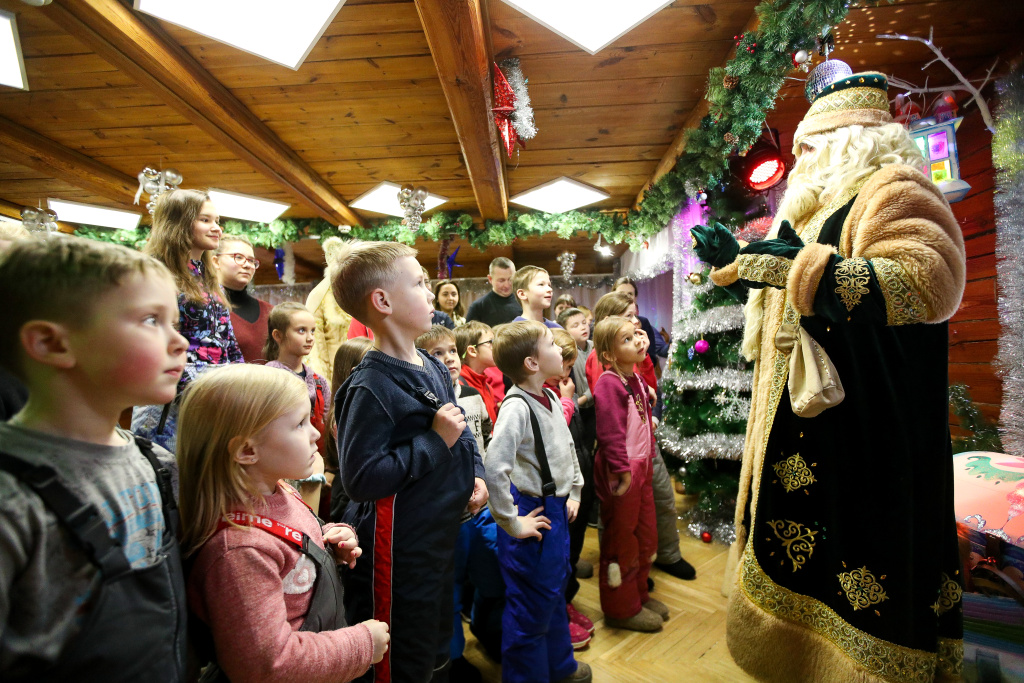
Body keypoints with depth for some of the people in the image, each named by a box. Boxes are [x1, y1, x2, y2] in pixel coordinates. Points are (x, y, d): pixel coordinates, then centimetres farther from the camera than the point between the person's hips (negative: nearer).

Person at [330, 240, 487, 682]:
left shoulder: (436, 369, 3)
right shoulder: (370, 387, -23)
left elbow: (462, 432, 16)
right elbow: (360, 478, -26)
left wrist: (475, 473, 1)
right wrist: (435, 441, -25)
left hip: (440, 537, 8)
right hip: (399, 552, -8)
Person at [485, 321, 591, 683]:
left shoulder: (551, 399, 2)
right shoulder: (516, 407, -26)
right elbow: (494, 469, -32)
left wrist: (574, 493, 13)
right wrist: (512, 523, -21)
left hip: (557, 510, 9)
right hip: (533, 513, -9)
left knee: (555, 593, 27)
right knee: (531, 606, 11)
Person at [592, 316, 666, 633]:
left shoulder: (636, 379, 9)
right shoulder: (609, 383, -21)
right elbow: (611, 433, -24)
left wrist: (647, 459, 16)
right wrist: (622, 470, -23)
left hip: (641, 467, 10)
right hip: (621, 472, -9)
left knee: (646, 536, 22)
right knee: (622, 540, 8)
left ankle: (639, 594, 43)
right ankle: (621, 609, 28)